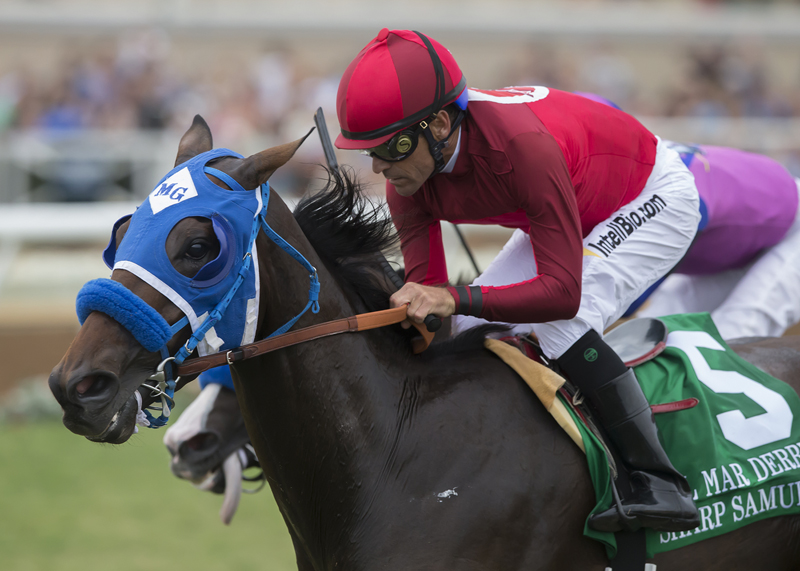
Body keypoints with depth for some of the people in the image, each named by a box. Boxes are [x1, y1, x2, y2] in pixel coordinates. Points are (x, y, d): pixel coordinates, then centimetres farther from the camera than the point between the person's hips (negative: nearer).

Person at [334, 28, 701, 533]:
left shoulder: (524, 146, -42)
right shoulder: (409, 175, -19)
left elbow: (563, 292, -44)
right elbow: (426, 284, -14)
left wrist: (457, 299, -54)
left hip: (653, 198, -8)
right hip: (571, 215, 8)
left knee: (560, 325, -29)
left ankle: (660, 482, -24)